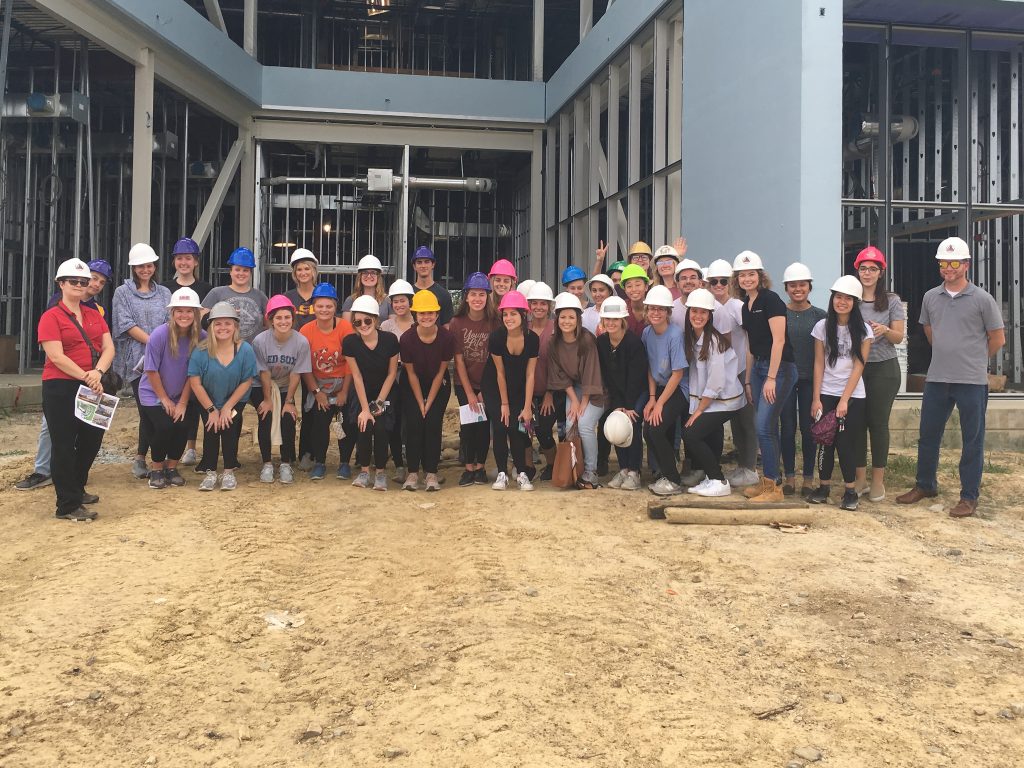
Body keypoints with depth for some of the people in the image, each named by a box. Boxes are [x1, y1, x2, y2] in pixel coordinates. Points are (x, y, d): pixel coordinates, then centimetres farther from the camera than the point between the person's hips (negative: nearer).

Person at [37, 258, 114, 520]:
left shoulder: (95, 315, 12)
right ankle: (68, 505, 5)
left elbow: (109, 348, 2)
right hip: (61, 388, -6)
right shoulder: (51, 317, -6)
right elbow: (56, 356, -16)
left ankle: (77, 489, 36)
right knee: (64, 446, -1)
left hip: (92, 387, 6)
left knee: (92, 440, 15)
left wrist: (97, 372, -16)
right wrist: (85, 377, -22)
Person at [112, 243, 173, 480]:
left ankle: (141, 457, 9)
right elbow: (126, 324, -3)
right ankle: (142, 457, 0)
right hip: (136, 358, -3)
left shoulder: (164, 293, 17)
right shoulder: (123, 292, 7)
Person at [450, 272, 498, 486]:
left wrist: (485, 391, -9)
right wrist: (469, 393, -9)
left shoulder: (494, 324, -8)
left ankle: (480, 467, 13)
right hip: (464, 383, 0)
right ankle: (469, 468, 7)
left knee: (484, 424, 0)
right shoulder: (457, 322, -8)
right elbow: (459, 360, -7)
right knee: (468, 423, -4)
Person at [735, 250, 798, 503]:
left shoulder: (770, 299, -11)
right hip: (758, 368, 8)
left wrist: (771, 378, -20)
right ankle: (769, 482, 17)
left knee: (764, 426, -12)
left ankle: (773, 487, -4)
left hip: (780, 368, -8)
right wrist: (748, 381, 17)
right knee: (766, 427, 10)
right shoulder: (746, 306, 14)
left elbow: (778, 340, -17)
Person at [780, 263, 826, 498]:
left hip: (810, 379, 0)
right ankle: (789, 477, 13)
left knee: (808, 428, 4)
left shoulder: (820, 315, 1)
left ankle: (808, 478, 13)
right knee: (787, 428, 4)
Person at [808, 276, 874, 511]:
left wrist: (844, 400, -12)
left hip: (852, 396, -1)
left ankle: (850, 491, 7)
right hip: (826, 394, 1)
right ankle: (823, 487, 13)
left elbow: (858, 366, -7)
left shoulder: (863, 330, -3)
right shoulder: (822, 326, 2)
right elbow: (819, 364, 2)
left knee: (846, 443, -3)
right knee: (826, 442, 1)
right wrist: (816, 398, -3)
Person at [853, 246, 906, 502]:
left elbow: (899, 337, 0)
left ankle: (878, 480, 11)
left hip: (883, 368, -1)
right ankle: (860, 479, 13)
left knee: (878, 423, 2)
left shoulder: (892, 301, 1)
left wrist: (885, 330, -20)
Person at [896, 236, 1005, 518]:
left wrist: (973, 360, 9)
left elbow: (997, 339, 1)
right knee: (928, 435, 12)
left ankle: (969, 497, 12)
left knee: (972, 441, 4)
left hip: (972, 381, -4)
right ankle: (925, 485, 28)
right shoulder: (931, 297, 6)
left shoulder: (982, 299, -6)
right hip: (936, 379, 4)